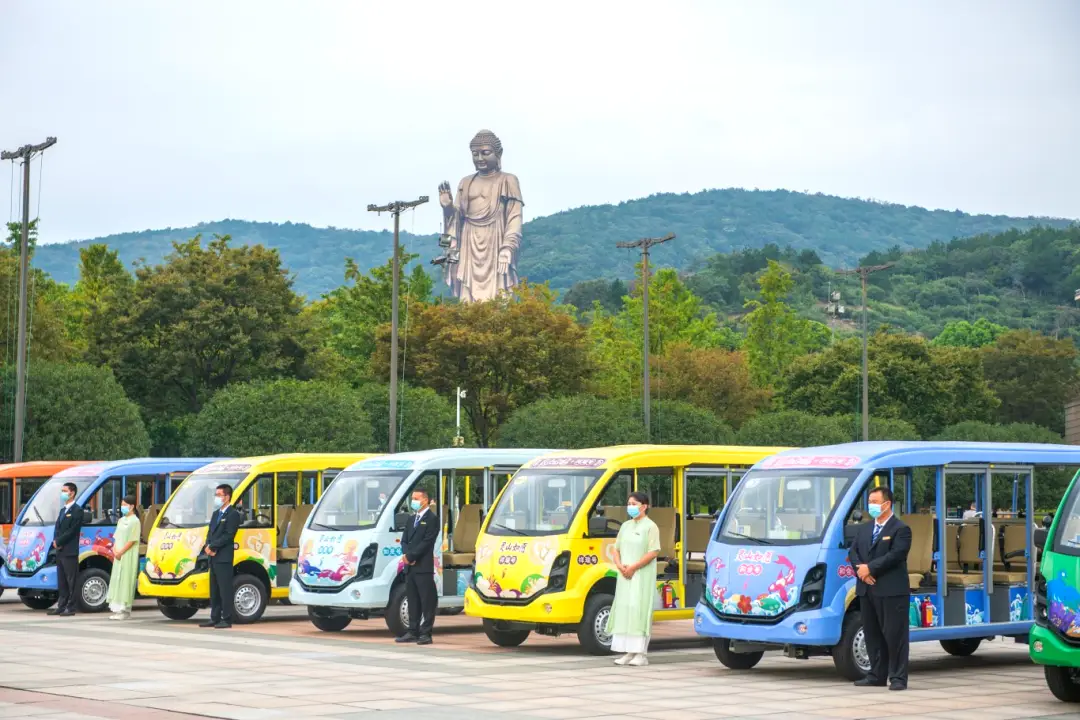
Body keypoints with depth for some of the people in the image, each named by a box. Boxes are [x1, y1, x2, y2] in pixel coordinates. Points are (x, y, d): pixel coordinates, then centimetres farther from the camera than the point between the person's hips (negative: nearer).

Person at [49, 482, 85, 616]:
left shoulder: (77, 510, -8)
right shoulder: (63, 510, 21)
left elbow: (72, 530, -14)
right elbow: (57, 528, 17)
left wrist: (59, 541, -11)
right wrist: (55, 541, -2)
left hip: (70, 552, -9)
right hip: (60, 551, 9)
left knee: (71, 580, -5)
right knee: (61, 581, 11)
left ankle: (71, 607, -4)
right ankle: (61, 606, 16)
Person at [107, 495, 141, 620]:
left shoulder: (134, 521, -8)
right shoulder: (121, 520, 17)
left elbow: (132, 540, -13)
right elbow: (116, 537, 18)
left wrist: (120, 552, -14)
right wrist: (115, 550, 1)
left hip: (128, 556, -8)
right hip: (118, 556, 8)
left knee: (125, 580, -9)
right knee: (117, 580, 7)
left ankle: (125, 610, -7)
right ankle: (117, 609, 11)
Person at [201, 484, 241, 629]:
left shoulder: (233, 514, -7)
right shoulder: (215, 514, 21)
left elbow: (228, 536, -15)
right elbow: (210, 534, 19)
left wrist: (212, 546, -14)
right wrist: (208, 546, -1)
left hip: (224, 558, -9)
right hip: (213, 557, 9)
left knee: (225, 589, -8)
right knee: (214, 590, 12)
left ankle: (227, 619, -6)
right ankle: (214, 618, 17)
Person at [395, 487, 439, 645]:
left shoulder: (432, 519, -5)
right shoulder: (412, 520, 21)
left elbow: (427, 542, -13)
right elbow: (404, 541, 16)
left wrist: (411, 556, -13)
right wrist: (406, 554, -4)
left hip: (424, 567, -8)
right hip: (410, 567, 8)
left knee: (427, 602, -5)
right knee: (413, 601, 11)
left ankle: (426, 634, -4)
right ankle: (413, 632, 16)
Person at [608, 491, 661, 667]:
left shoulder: (650, 527, -4)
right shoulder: (625, 526, 16)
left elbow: (653, 552, -12)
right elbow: (617, 550, 17)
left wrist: (633, 567, -16)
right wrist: (620, 566, -3)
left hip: (642, 576, -7)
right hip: (625, 576, 7)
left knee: (639, 611, -10)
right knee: (623, 611, 3)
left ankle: (640, 654, -9)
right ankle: (628, 652, 6)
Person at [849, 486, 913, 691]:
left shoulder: (900, 529, -5)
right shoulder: (864, 529, 19)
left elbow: (895, 555, -16)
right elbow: (853, 552, 12)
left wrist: (870, 568, -15)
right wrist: (860, 569, -7)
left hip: (891, 591, -7)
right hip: (867, 590, 7)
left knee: (894, 634, -5)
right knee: (872, 634, 10)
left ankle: (898, 677, -3)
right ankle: (876, 675, 17)